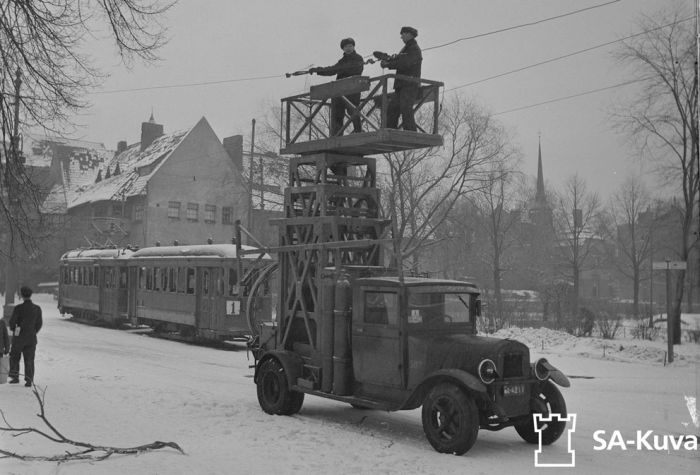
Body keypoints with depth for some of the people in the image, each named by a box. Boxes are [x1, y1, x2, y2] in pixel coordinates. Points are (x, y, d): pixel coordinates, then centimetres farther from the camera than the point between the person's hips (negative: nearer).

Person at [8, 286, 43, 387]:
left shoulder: (18, 308, -13)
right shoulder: (37, 309, -4)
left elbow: (12, 321, -8)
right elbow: (39, 323, 2)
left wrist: (13, 330, 13)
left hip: (19, 337, -2)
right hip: (31, 338, 2)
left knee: (14, 357, 17)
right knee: (29, 360, 8)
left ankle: (15, 377, 17)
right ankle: (29, 380, 5)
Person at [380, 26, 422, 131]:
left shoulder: (414, 49, -4)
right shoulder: (405, 49, 26)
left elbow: (405, 63, -17)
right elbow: (397, 59, 15)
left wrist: (388, 64, -13)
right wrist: (387, 60, -5)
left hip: (410, 85, -9)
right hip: (401, 85, 9)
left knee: (406, 110, -18)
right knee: (391, 110, 2)